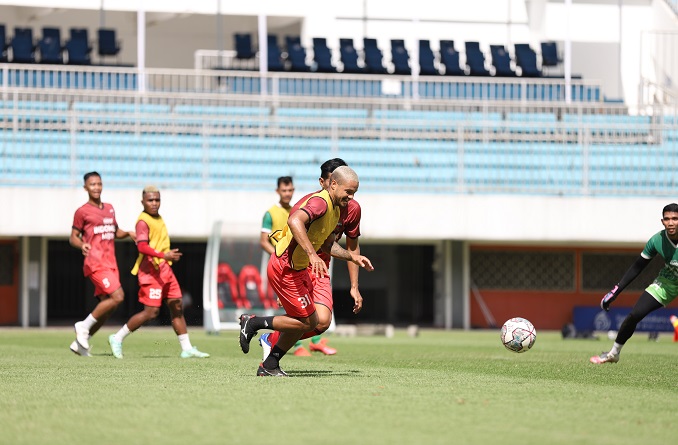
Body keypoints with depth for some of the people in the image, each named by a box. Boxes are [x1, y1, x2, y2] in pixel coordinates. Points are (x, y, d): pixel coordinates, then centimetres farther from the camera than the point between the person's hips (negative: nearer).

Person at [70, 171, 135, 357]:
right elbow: (73, 237, -2)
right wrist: (82, 245, -23)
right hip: (95, 263, -8)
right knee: (117, 296, -21)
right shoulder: (82, 212, -2)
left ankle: (79, 343, 14)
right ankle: (84, 326, -7)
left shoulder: (109, 209, 18)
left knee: (108, 307, 5)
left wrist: (128, 234, 9)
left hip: (110, 263, 8)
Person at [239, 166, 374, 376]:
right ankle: (253, 323, 6)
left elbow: (327, 244, 24)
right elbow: (295, 221, -41)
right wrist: (312, 254, -47)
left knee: (309, 321, 14)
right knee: (308, 322, -6)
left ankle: (270, 366, 22)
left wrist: (352, 257, 13)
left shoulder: (335, 209, 12)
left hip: (299, 269, 11)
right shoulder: (321, 202, -22)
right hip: (285, 269, -11)